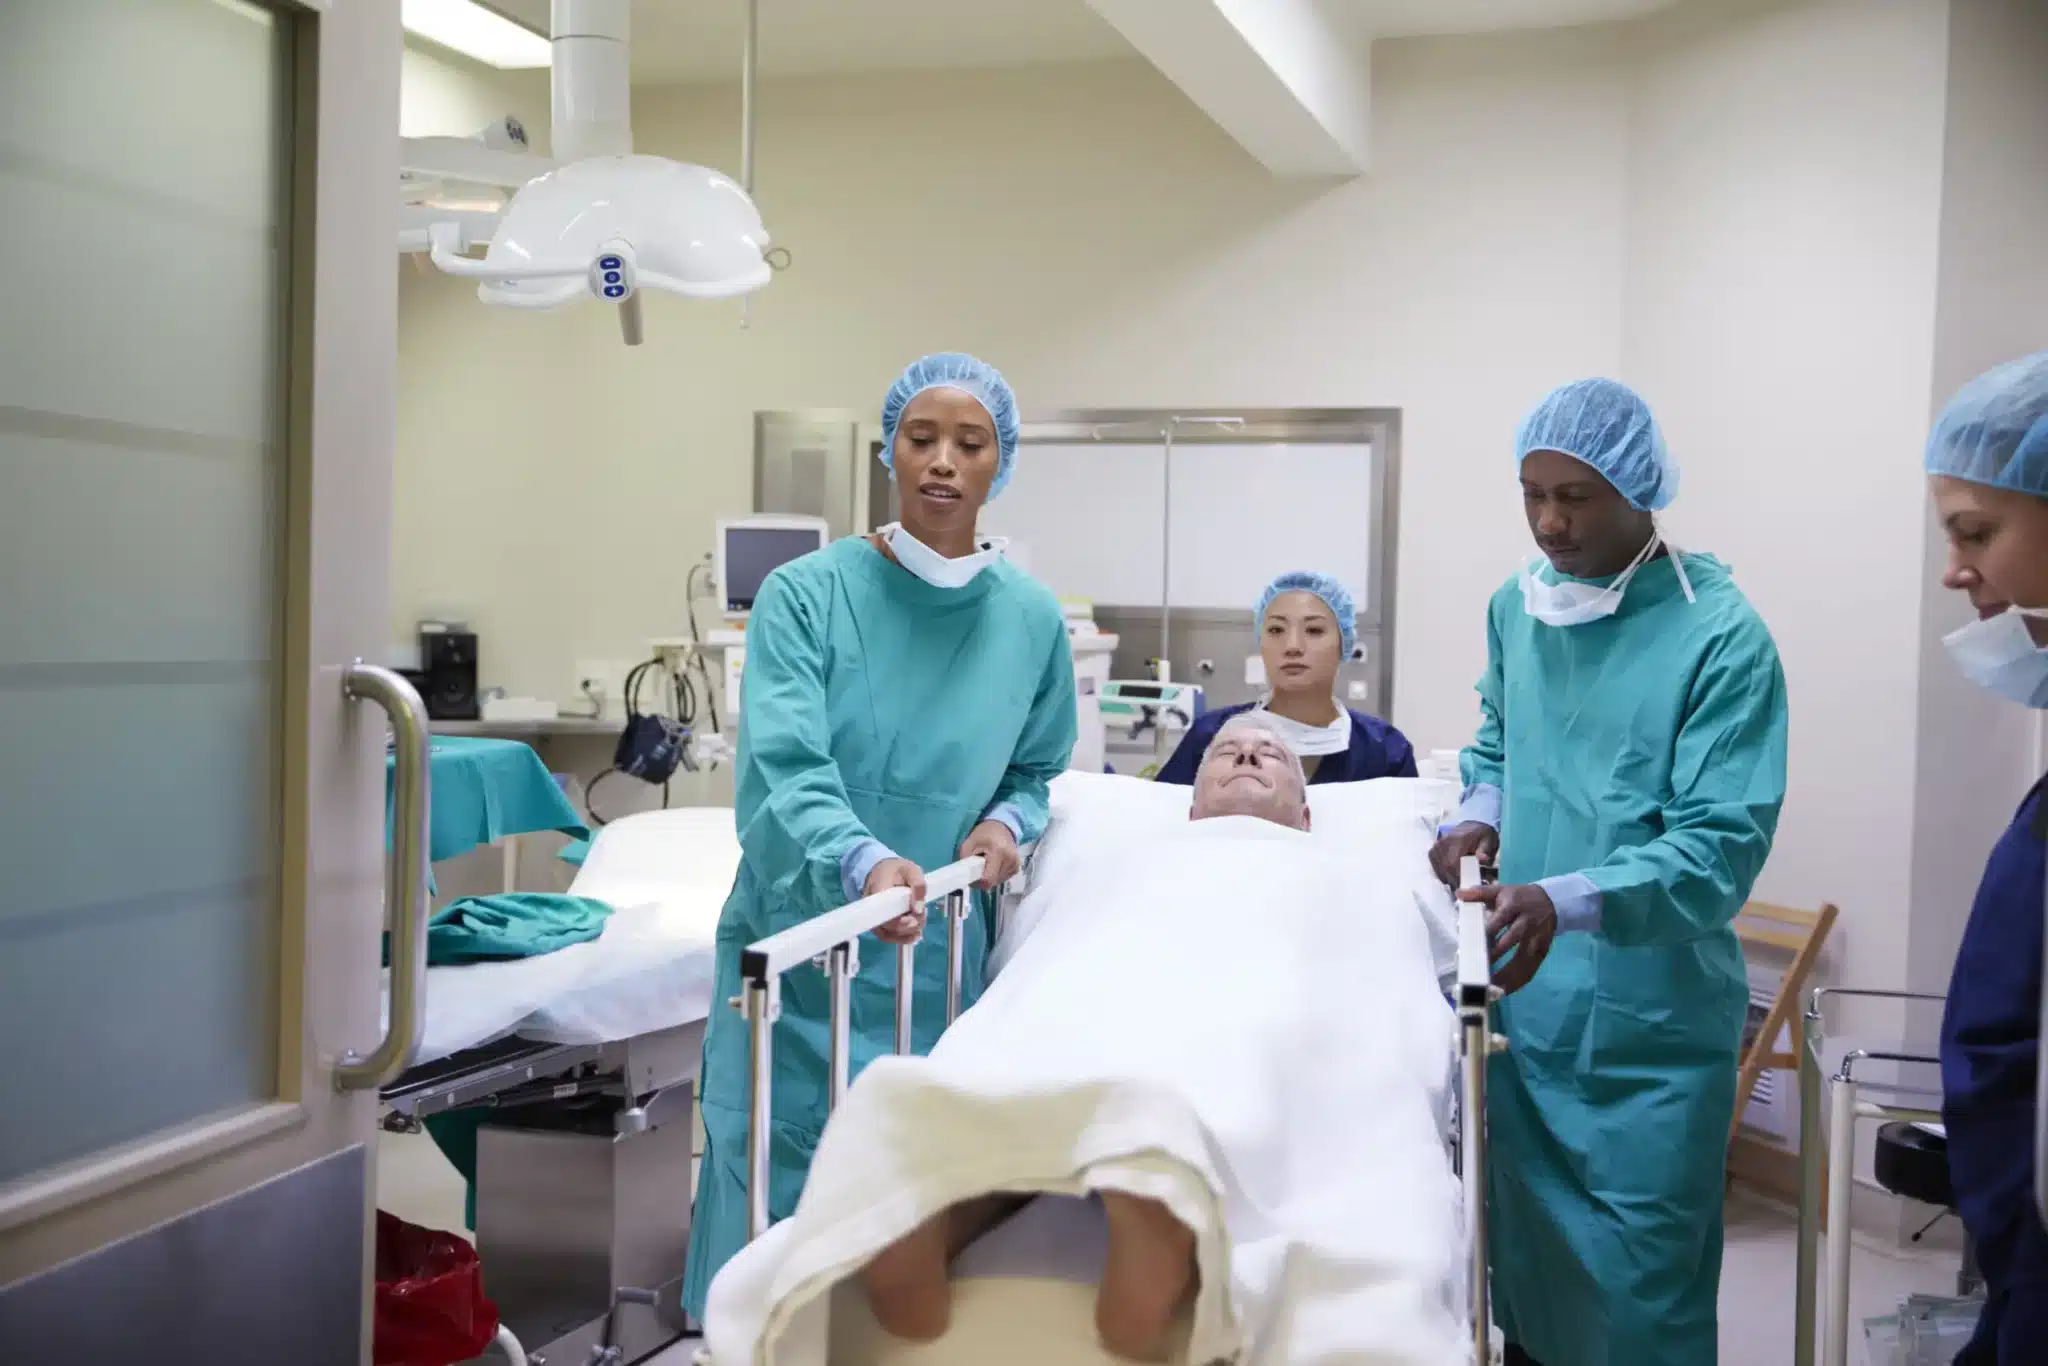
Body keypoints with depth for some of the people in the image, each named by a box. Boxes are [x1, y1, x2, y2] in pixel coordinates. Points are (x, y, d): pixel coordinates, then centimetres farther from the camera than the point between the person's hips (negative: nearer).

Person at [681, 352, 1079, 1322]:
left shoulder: (1031, 619, 3)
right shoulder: (806, 595, -8)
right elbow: (783, 771, -20)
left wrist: (1008, 823, -6)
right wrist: (865, 862, -38)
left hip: (937, 961, 3)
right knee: (779, 1204, 1)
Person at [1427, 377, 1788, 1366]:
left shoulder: (1720, 638, -15)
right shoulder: (1515, 608, 5)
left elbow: (1723, 845, -21)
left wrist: (1564, 902, -35)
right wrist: (1480, 814, -1)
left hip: (1649, 1031, -5)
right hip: (1520, 1001, 6)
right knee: (1522, 1254, 20)